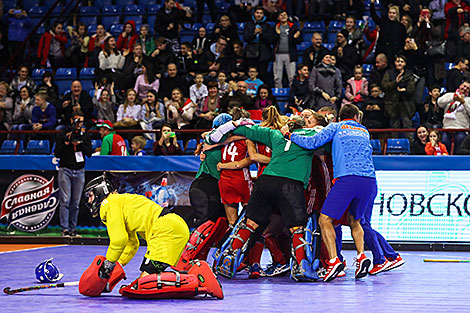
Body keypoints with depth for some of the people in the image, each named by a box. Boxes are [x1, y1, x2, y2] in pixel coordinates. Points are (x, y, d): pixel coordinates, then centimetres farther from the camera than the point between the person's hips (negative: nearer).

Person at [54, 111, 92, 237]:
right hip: (65, 170, -3)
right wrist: (67, 142, -13)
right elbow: (57, 153, -3)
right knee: (65, 201, -9)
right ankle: (64, 229, -10)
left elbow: (89, 153, 2)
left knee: (75, 203, 4)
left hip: (79, 171, 3)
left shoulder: (85, 136, 11)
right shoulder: (64, 135, 3)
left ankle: (72, 229, 10)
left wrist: (79, 144, -11)